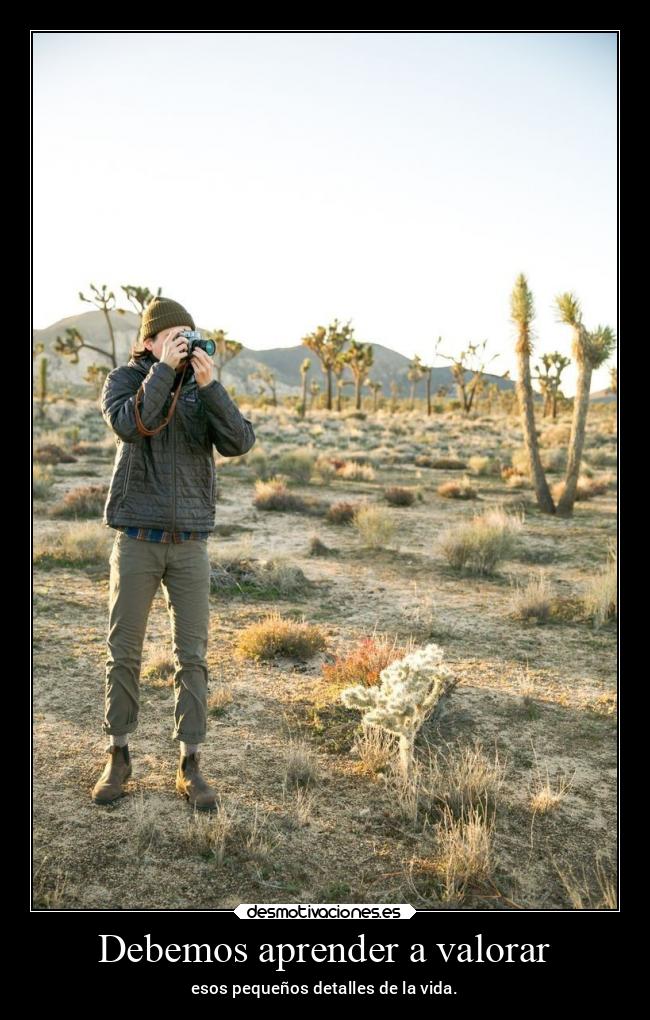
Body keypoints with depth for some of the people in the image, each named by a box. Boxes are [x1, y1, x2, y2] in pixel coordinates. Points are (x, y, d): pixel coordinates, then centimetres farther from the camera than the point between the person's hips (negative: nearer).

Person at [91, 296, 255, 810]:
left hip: (191, 543, 1)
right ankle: (119, 757, 23)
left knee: (192, 656, 2)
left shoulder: (204, 388, 6)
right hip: (137, 540, -1)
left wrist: (207, 384, -19)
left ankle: (190, 764, 14)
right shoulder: (124, 380, 1)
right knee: (124, 653, 6)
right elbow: (129, 425, -21)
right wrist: (163, 369, -19)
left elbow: (240, 442, -11)